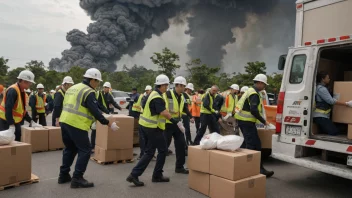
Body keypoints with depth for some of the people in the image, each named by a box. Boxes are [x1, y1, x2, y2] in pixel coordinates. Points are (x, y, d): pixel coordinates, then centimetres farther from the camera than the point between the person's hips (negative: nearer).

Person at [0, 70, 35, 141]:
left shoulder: (22, 92, 9)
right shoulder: (12, 91, -20)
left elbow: (22, 109, 15)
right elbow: (8, 108, -29)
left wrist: (31, 121, 10)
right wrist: (11, 125, -34)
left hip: (16, 122, 9)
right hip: (6, 122, -9)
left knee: (17, 142, 9)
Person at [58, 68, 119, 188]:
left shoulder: (73, 88, 18)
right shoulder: (89, 92, -10)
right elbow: (95, 111, -16)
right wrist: (109, 124, -12)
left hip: (65, 122, 9)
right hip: (77, 125, -9)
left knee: (70, 148, 21)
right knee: (85, 150, -1)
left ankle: (63, 175, 27)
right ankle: (77, 179, 0)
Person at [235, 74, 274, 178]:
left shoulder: (250, 91, 18)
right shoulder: (254, 94, -14)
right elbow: (253, 110, -24)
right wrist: (263, 121, -16)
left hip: (243, 120, 11)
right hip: (247, 122, -11)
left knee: (248, 144, 18)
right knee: (256, 145, -7)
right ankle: (259, 168, -4)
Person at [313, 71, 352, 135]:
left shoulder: (321, 88, 17)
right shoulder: (321, 89, -15)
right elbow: (331, 101, -21)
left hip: (322, 116, 11)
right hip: (320, 116, -11)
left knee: (324, 133, 11)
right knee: (334, 132, -13)